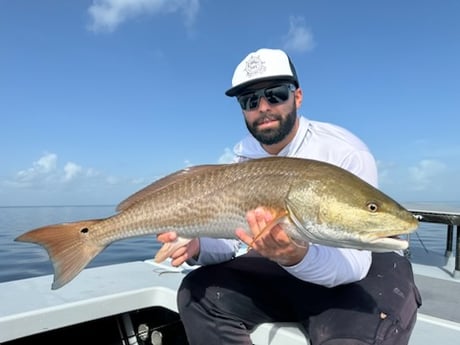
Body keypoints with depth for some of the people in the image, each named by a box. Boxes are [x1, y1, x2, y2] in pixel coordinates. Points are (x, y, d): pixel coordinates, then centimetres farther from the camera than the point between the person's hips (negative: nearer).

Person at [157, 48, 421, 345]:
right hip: (281, 267, 5)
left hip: (364, 266, -4)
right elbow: (228, 240, -4)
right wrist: (199, 247, -26)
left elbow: (352, 262, -26)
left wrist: (298, 257, -46)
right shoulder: (242, 162, -4)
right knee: (197, 292, -10)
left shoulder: (347, 154, -21)